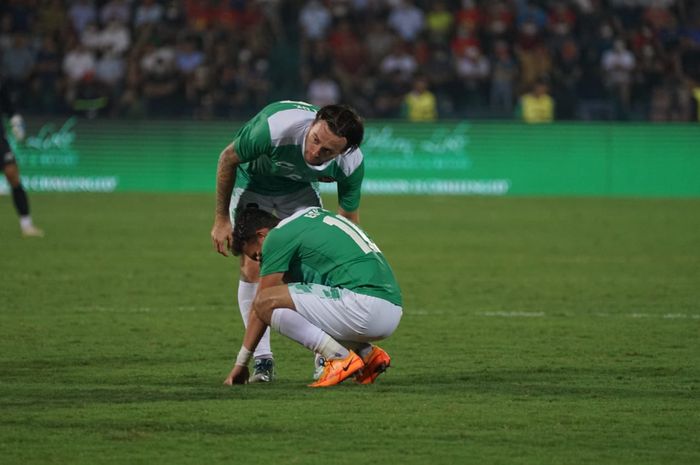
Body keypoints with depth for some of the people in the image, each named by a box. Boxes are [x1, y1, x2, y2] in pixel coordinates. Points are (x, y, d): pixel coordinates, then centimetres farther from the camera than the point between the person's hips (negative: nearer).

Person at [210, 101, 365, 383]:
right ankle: (262, 359, -2)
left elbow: (350, 220, -14)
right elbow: (228, 158, -22)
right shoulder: (275, 128, -43)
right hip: (252, 181, -2)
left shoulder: (351, 164, -31)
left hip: (300, 188, 2)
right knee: (252, 268, -12)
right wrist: (221, 219, -15)